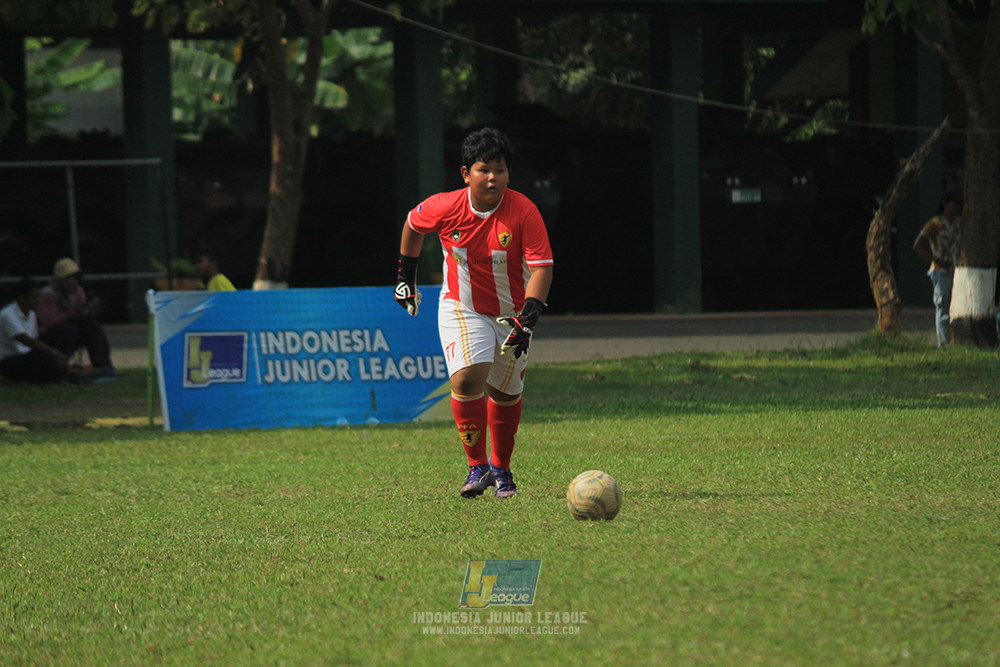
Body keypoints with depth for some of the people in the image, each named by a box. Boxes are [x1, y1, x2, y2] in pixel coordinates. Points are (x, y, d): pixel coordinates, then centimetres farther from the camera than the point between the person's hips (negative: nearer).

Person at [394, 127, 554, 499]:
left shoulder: (524, 212, -21)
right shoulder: (444, 208, -17)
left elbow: (541, 267, -23)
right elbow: (413, 224, 6)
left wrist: (528, 318, -34)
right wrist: (406, 274, 14)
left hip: (511, 312, 1)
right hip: (462, 309, -1)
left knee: (505, 393, 9)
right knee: (468, 379, -21)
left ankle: (501, 468, 30)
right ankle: (477, 466, -8)